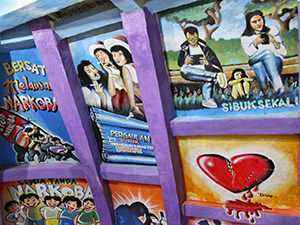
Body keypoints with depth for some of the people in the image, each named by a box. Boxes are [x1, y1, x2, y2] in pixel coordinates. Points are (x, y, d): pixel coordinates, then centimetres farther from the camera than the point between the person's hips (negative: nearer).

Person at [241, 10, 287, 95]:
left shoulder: (273, 30, 9)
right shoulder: (245, 37, 9)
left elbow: (284, 53, 4)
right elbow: (249, 53, -9)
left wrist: (274, 42, -14)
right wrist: (255, 43, -26)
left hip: (275, 61, 0)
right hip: (257, 64, 0)